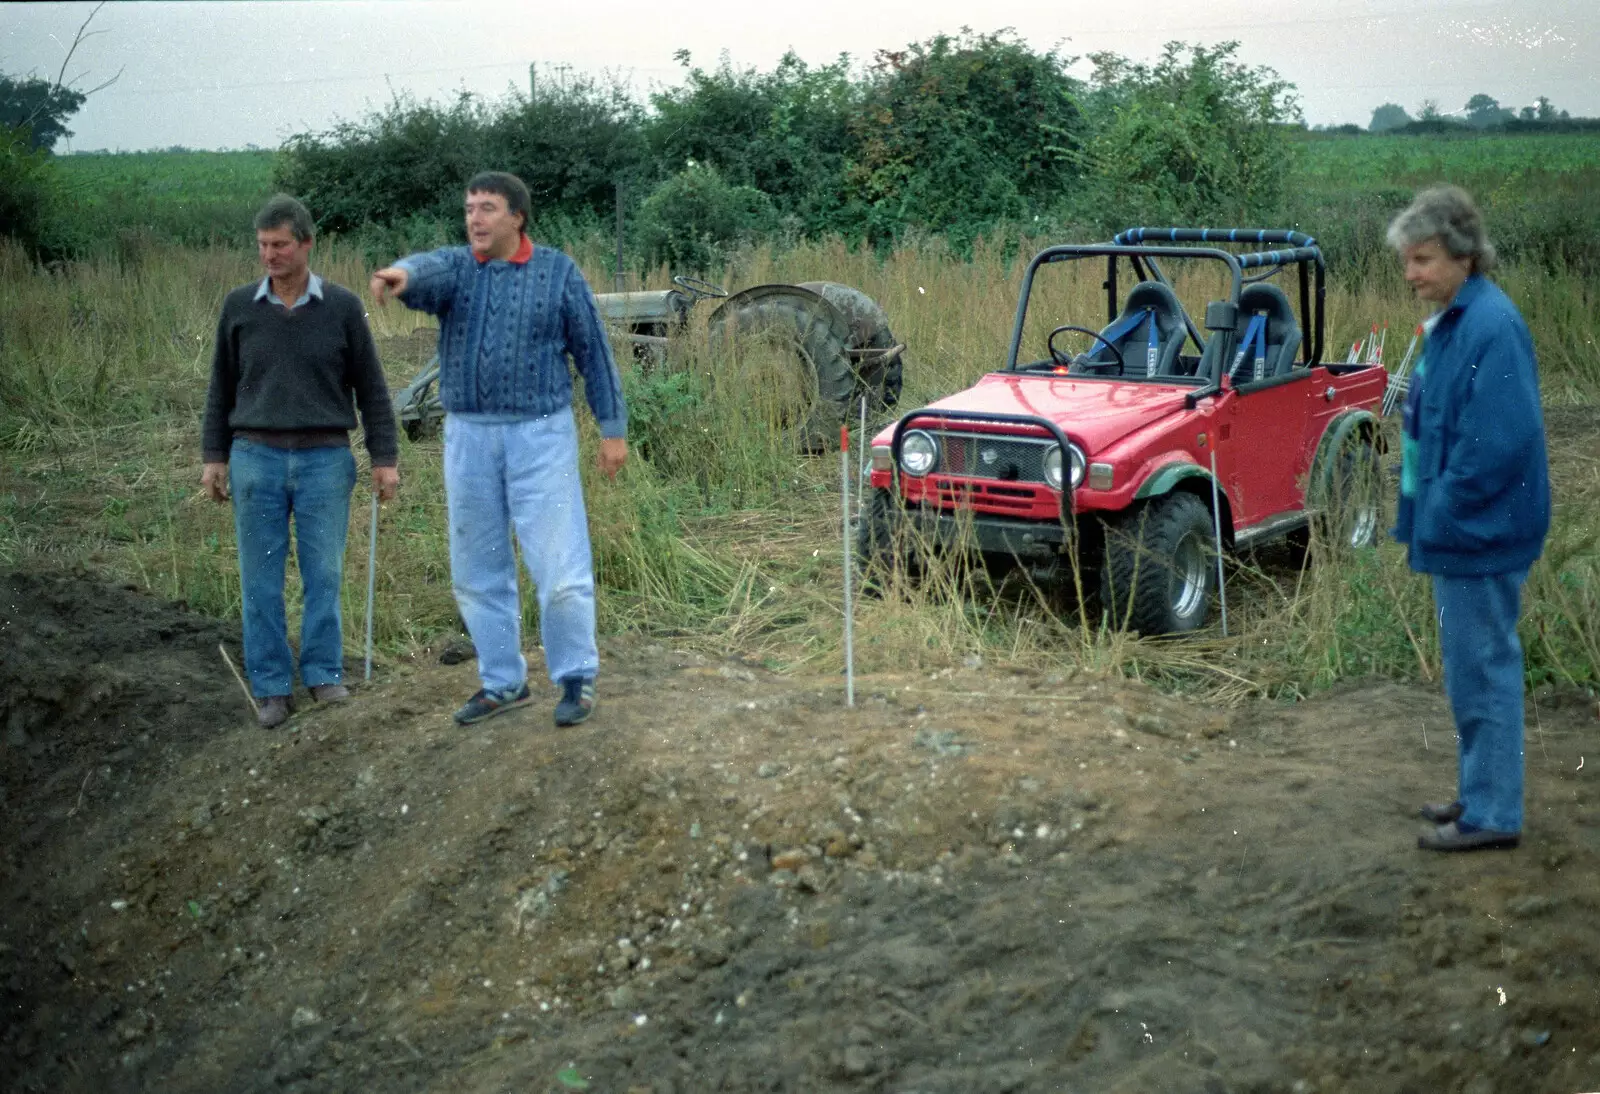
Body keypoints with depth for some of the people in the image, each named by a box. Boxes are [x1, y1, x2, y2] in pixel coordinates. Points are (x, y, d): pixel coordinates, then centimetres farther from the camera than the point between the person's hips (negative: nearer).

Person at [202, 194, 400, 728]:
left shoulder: (342, 307, -1)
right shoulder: (239, 307, 3)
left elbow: (370, 386, 3)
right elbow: (222, 386, 10)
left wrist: (385, 458, 0)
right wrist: (213, 457, 6)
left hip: (325, 460, -1)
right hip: (257, 458, 1)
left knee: (324, 574, 1)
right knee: (261, 580, 3)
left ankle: (324, 675, 13)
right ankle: (272, 688, 10)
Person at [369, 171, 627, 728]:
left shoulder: (558, 272, 0)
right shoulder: (454, 267, 3)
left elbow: (593, 351, 3)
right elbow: (427, 271, -23)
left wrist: (613, 428, 0)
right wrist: (400, 274, -47)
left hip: (541, 435, -3)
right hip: (468, 437, 3)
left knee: (559, 567, -5)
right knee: (478, 572, 10)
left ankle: (576, 677, 12)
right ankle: (502, 682, 22)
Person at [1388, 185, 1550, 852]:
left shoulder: (1493, 327, -20)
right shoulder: (1450, 323, 10)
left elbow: (1502, 441, -25)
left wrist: (1443, 513, -18)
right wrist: (1424, 513, 12)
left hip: (1481, 535, -10)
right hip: (1456, 530, 10)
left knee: (1481, 669, -1)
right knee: (1472, 666, 18)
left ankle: (1491, 815, 10)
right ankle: (1482, 794, 31)